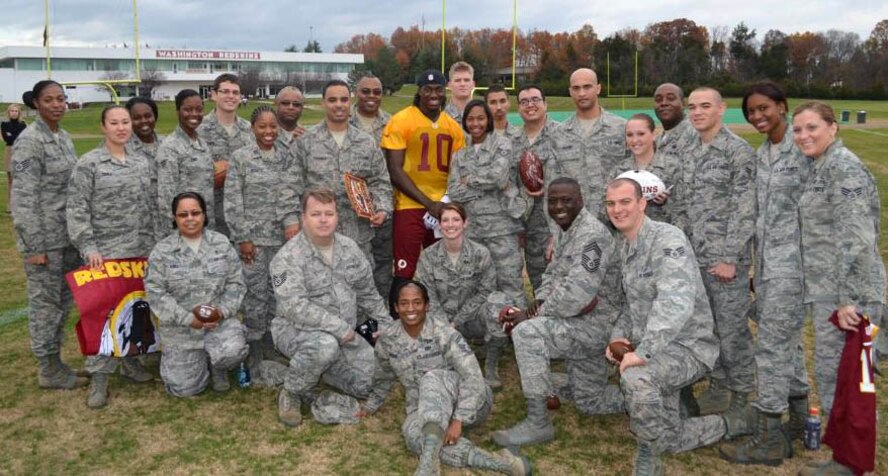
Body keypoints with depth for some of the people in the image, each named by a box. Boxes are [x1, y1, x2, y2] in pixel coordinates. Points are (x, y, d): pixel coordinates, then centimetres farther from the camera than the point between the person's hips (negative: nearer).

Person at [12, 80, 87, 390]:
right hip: (44, 237, -7)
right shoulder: (29, 141, -14)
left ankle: (55, 360, 27)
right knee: (45, 302, 4)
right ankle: (48, 370, 16)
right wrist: (34, 245, -18)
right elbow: (23, 198, -16)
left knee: (63, 300, 14)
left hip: (69, 235, 8)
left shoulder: (64, 137, 10)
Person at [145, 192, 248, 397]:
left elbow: (236, 283, 1)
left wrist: (222, 311, -16)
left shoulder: (222, 243, 0)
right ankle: (180, 363, 38)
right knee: (184, 388, 2)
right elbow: (155, 293, -10)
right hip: (180, 328, 0)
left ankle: (217, 366, 8)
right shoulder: (162, 250, -6)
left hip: (220, 320, 1)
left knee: (232, 351, -30)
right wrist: (188, 319, -18)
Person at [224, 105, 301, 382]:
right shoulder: (240, 157, -3)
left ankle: (272, 349, 24)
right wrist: (242, 238, -9)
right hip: (253, 237, -3)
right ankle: (254, 354, 10)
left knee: (277, 293, 9)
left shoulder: (286, 156, 7)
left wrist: (292, 220, -18)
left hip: (281, 236, 4)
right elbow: (232, 201, -5)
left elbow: (290, 192, -1)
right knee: (256, 294, -2)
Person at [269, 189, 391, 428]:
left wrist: (385, 326, 16)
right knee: (325, 345, -39)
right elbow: (295, 307, -27)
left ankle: (315, 368, 23)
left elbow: (368, 293, 15)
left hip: (345, 334, 7)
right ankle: (291, 393, -9)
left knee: (372, 384, -1)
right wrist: (339, 328, -28)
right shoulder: (288, 257, -17)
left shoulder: (349, 248, 4)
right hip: (297, 329, -6)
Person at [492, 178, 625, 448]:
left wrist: (532, 315, -24)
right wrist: (540, 302, -6)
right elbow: (553, 275, 16)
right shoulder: (562, 232, 10)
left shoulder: (592, 234, -20)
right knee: (589, 402, 19)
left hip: (596, 323, -10)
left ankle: (537, 424, -20)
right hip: (581, 325, 10)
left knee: (527, 332, -28)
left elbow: (576, 293, -30)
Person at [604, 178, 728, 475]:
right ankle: (716, 428, 36)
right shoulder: (621, 246, 9)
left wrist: (643, 352, -38)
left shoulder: (667, 239, -20)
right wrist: (619, 336, -1)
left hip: (687, 346, -9)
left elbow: (676, 303, -34)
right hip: (653, 349, 9)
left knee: (636, 378, -35)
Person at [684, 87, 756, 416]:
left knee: (732, 328, 1)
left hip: (725, 258, -7)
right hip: (696, 256, 7)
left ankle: (741, 397, 17)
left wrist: (729, 257, -18)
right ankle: (718, 388, 28)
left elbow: (745, 209, -14)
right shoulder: (691, 153, 11)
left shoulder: (739, 151, -10)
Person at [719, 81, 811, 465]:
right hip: (767, 258, 8)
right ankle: (799, 414, 32)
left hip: (792, 259, -8)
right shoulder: (761, 153, 13)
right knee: (787, 338, 17)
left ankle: (770, 439, 4)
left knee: (772, 343, -6)